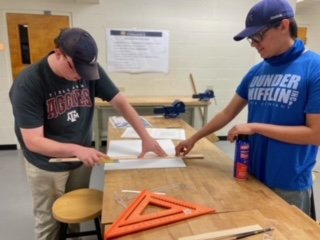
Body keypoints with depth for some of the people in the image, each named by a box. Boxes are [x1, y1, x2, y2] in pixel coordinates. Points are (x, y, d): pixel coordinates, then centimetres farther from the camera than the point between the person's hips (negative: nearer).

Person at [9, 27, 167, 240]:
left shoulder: (91, 70, -13)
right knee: (50, 222, 15)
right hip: (47, 167, -3)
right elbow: (33, 141, -24)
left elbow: (120, 102, -10)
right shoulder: (27, 84, -24)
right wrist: (77, 149, -36)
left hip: (81, 161, 4)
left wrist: (146, 137, -17)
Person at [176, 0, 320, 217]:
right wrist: (194, 139, 10)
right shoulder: (257, 71, 3)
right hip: (252, 176, 6)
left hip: (289, 186, -5)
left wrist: (255, 127, -18)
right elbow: (228, 113, 9)